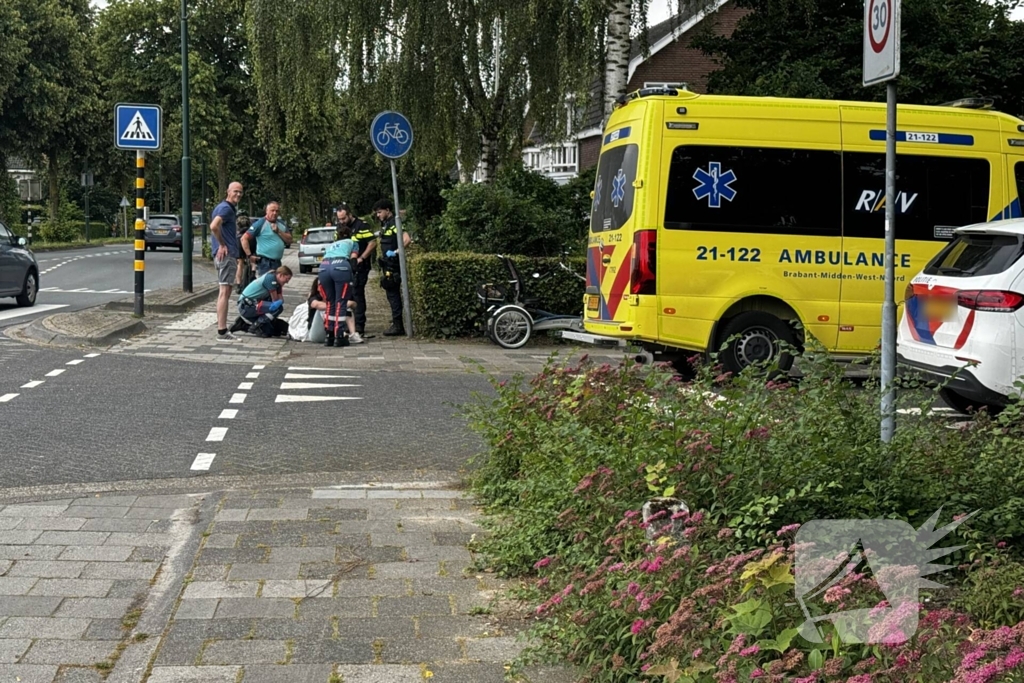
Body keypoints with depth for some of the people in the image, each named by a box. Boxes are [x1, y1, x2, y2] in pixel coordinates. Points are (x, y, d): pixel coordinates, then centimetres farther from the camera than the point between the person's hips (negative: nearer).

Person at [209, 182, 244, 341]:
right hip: (226, 255, -11)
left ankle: (222, 329, 16)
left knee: (225, 292, 12)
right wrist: (222, 245, -18)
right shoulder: (226, 208, -13)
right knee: (224, 292, -11)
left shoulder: (227, 208, 19)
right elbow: (214, 226, -29)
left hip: (228, 255, 11)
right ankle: (222, 332, -12)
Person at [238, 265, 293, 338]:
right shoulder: (271, 278, -17)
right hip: (247, 305, -10)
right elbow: (275, 300, -17)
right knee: (278, 307, -23)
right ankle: (255, 326, -14)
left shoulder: (277, 283, 12)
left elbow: (280, 299, 3)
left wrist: (280, 301, -15)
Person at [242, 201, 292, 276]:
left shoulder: (282, 224, 13)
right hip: (264, 262, -7)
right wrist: (249, 255, -14)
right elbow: (244, 239, -11)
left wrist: (278, 231, -7)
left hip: (277, 262, 7)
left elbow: (289, 240, 7)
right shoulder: (260, 224, -7)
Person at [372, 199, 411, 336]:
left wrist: (396, 252, -23)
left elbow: (406, 239, -27)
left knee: (393, 294, -8)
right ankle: (397, 323, 18)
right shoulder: (385, 224, 16)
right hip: (387, 264, 10)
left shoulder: (394, 223, -14)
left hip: (393, 265, -10)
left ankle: (398, 326, -5)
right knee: (391, 294, 12)